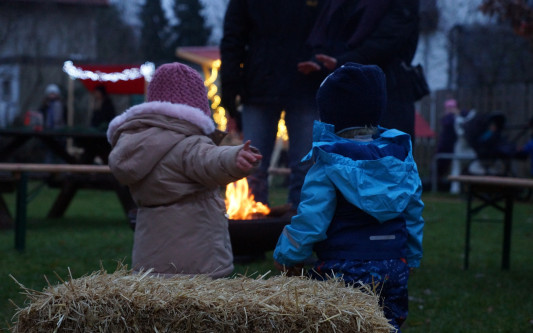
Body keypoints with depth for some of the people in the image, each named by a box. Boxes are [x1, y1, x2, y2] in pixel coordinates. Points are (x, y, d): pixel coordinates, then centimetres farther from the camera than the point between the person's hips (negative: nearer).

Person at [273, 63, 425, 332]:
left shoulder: (328, 167, -12)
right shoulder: (401, 157, 3)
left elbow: (310, 221, -16)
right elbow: (414, 216, 8)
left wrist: (286, 257, -1)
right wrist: (411, 258, 20)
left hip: (341, 271, -5)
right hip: (393, 269, 5)